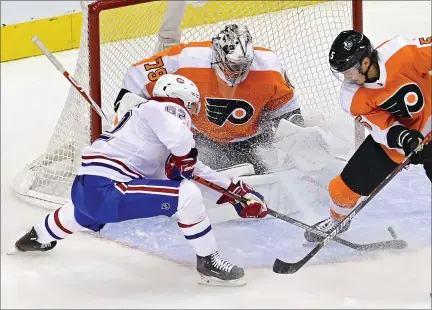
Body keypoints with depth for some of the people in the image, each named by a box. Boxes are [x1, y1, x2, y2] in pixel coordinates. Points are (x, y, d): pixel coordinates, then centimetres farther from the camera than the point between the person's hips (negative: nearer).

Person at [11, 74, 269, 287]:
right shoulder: (166, 109, -5)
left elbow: (193, 171, 23)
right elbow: (182, 145, -29)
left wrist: (235, 191, 19)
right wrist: (184, 160, -5)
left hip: (84, 188, 10)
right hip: (106, 190, -10)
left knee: (89, 211, 45)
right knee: (187, 195, -15)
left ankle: (38, 237, 70)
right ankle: (208, 262, -1)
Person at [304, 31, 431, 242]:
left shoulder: (402, 52, -31)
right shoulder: (352, 98, -20)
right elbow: (383, 129, -20)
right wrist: (404, 138, -40)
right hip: (393, 132, 3)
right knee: (349, 183, 3)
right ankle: (337, 220, 34)